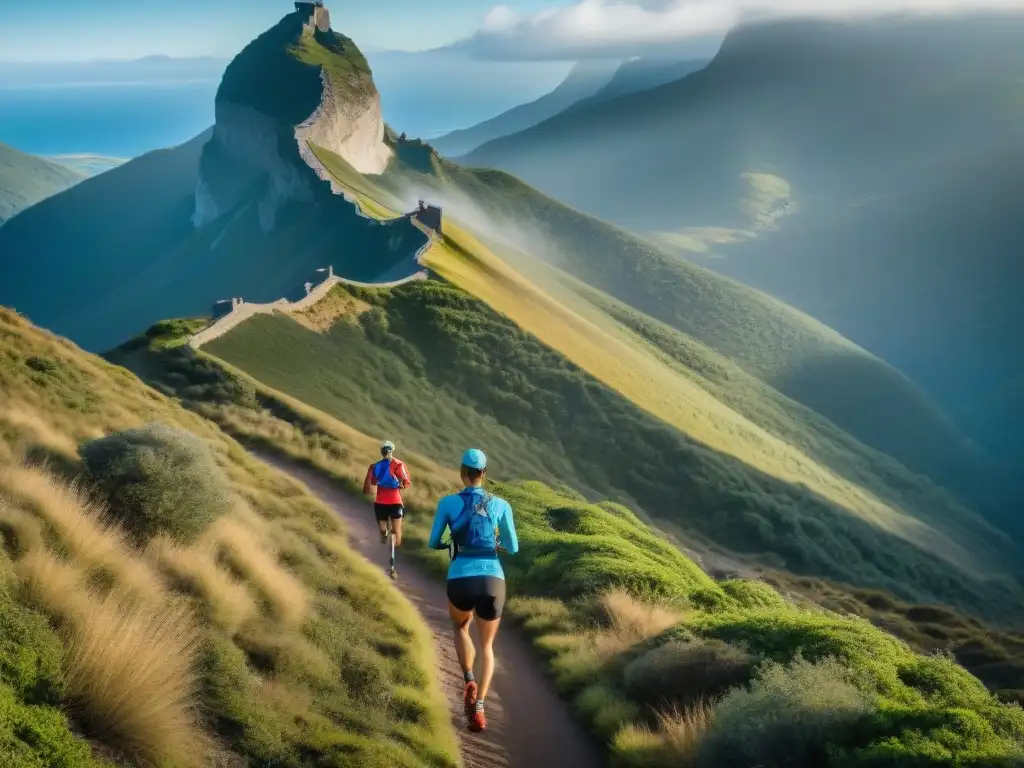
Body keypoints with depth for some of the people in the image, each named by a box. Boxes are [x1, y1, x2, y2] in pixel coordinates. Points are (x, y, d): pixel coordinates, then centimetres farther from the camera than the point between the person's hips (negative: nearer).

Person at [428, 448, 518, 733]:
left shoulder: (448, 503, 1)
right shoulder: (500, 505, 4)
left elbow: (433, 543, 10)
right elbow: (513, 548, 12)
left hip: (460, 581, -1)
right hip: (492, 581, 1)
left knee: (460, 627, 33)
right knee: (487, 646, 20)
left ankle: (469, 681, 9)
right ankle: (478, 708, 0)